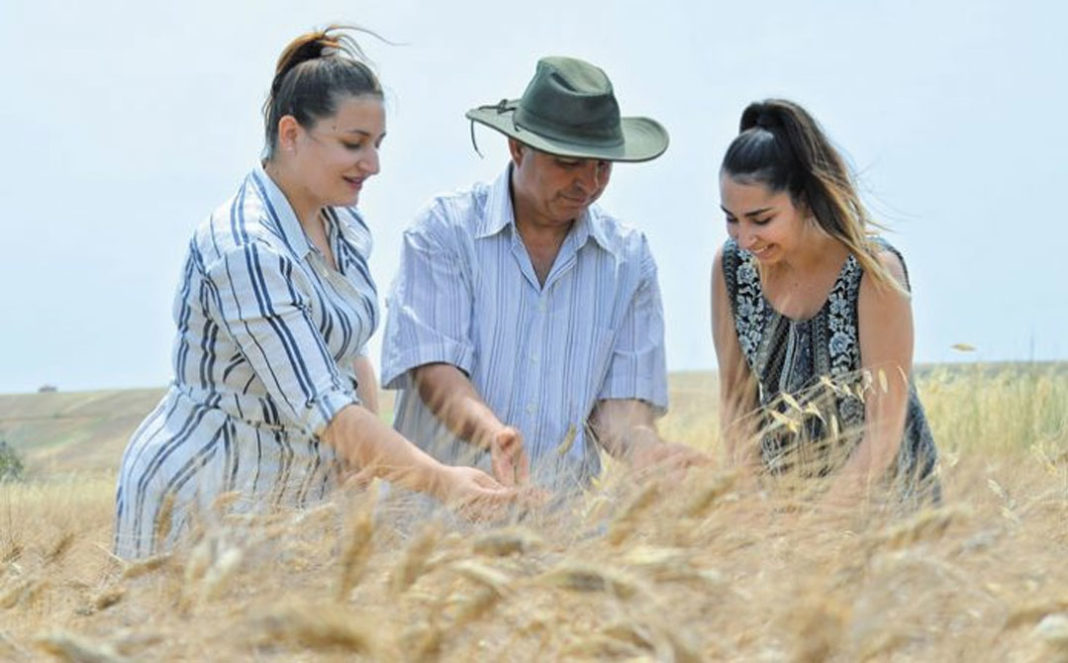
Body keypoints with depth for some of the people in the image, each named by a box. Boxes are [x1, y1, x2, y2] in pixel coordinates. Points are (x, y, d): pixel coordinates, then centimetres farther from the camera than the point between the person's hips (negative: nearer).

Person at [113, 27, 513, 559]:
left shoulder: (347, 229, 4)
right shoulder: (243, 251, -24)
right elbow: (316, 404, -31)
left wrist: (375, 470, 1)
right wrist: (439, 482, -36)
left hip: (295, 501, 8)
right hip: (200, 500, -8)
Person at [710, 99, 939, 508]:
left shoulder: (874, 272, -22)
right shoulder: (731, 267, -10)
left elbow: (884, 433, -22)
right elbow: (735, 399, -2)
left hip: (881, 488, -3)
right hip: (784, 489, 3)